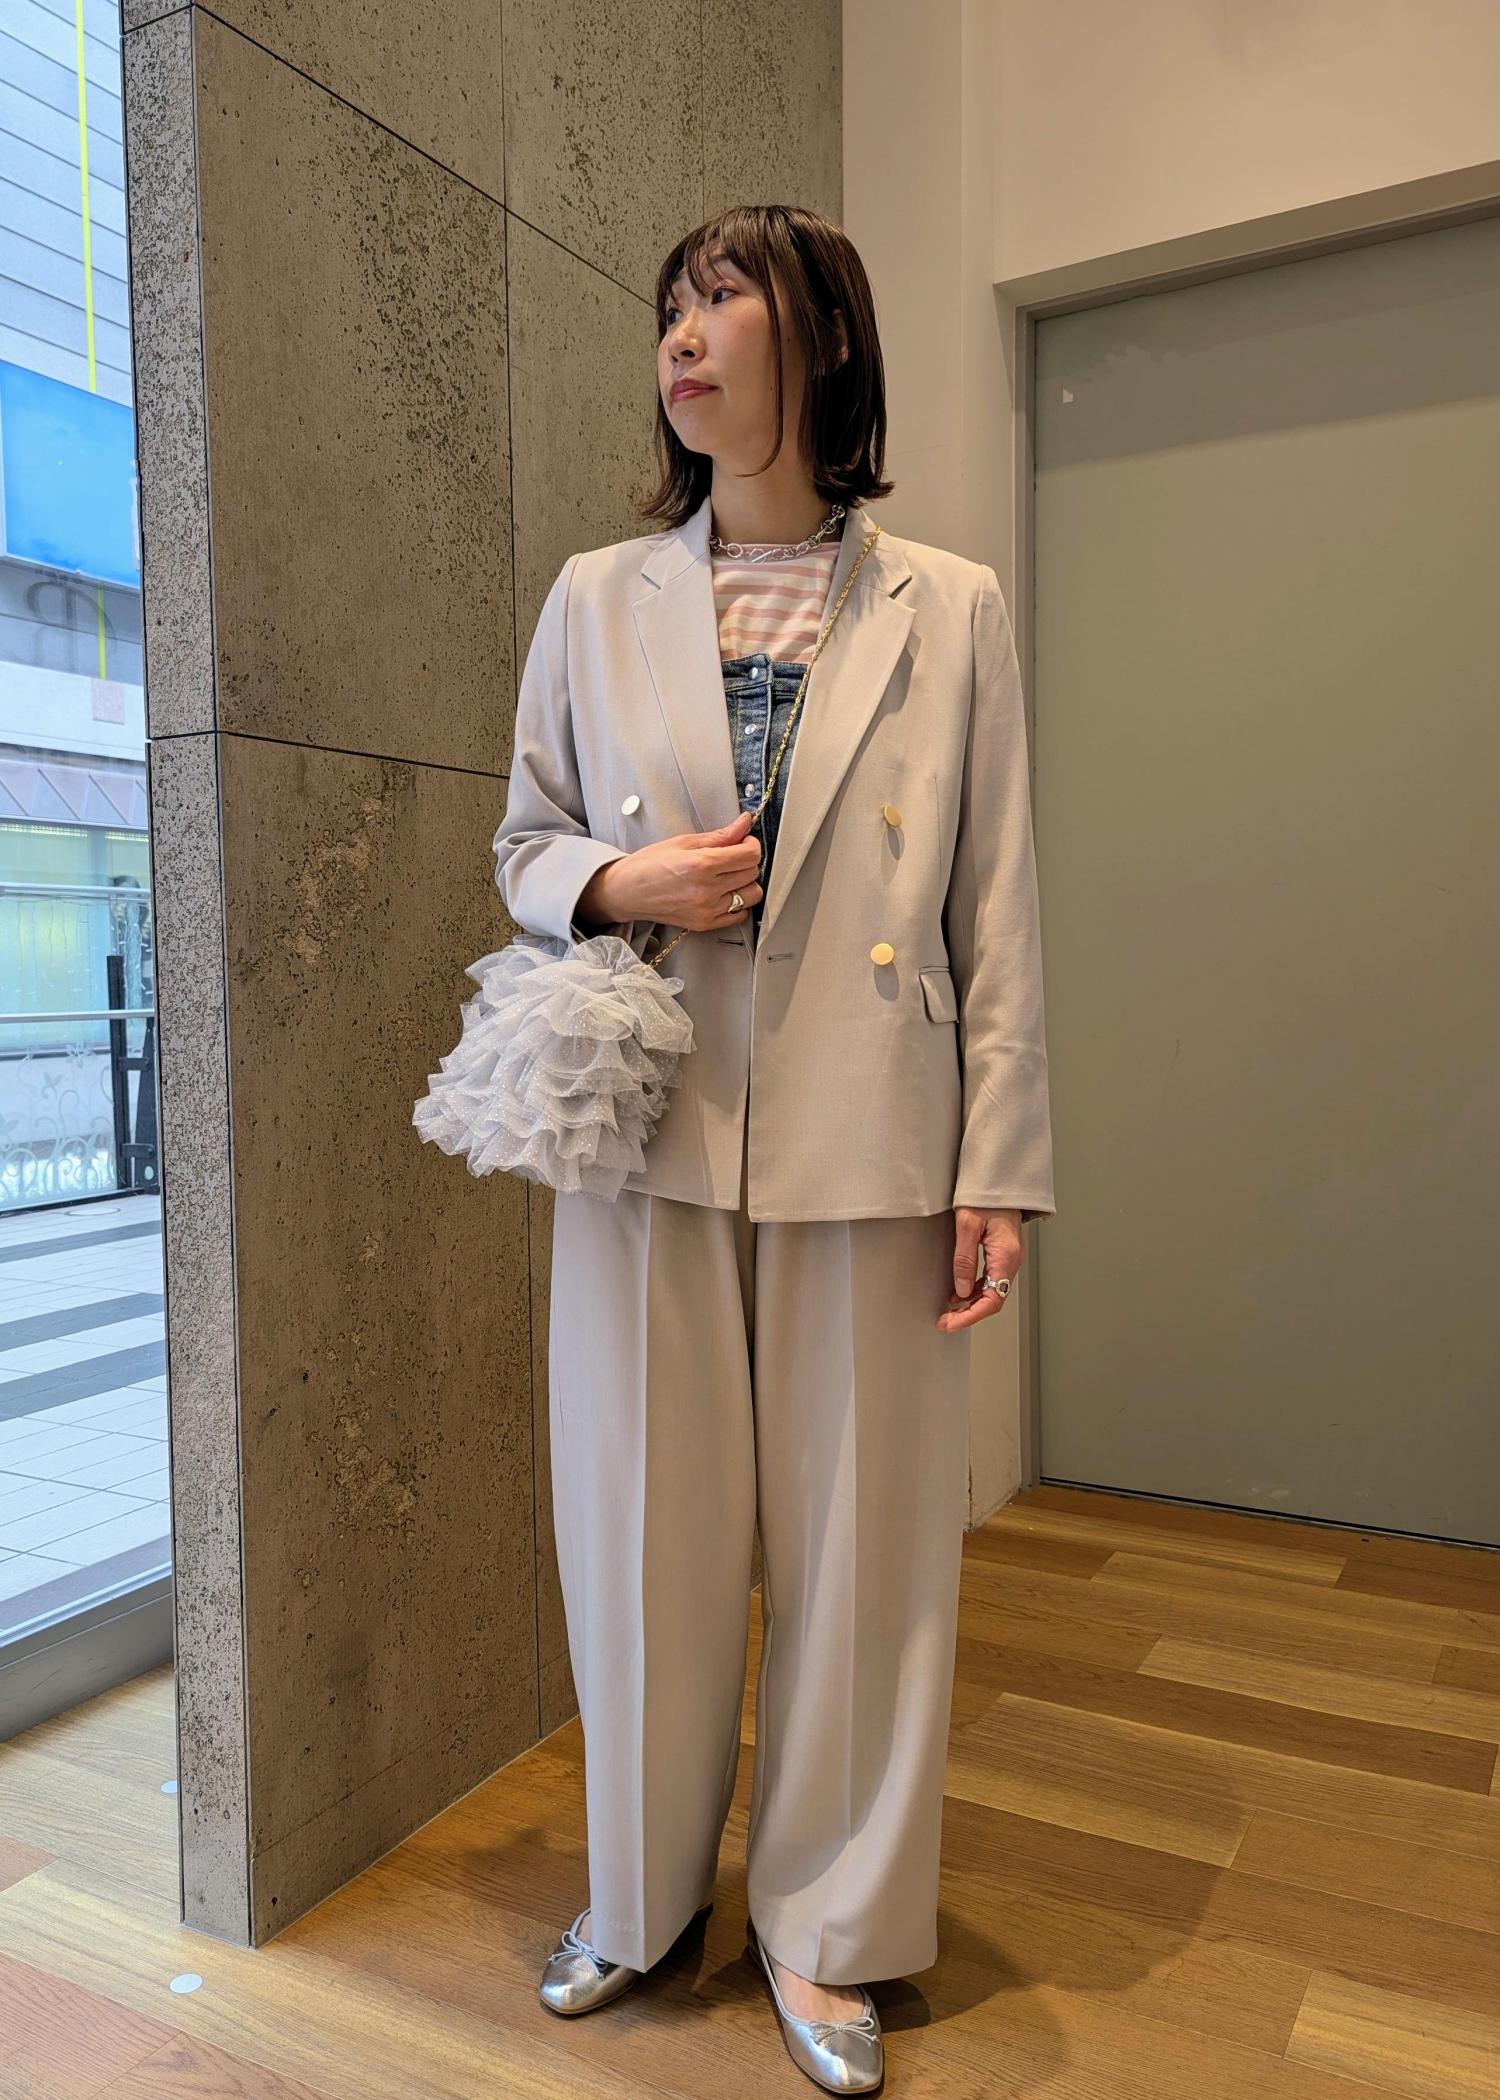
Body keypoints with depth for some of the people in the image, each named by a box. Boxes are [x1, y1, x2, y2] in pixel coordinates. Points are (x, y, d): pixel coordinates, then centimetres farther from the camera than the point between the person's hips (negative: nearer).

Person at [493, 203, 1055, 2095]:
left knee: (858, 1535, 8)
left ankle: (825, 1923, 31)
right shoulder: (595, 601, 9)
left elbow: (999, 909, 1)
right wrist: (621, 881, -9)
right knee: (646, 1526, 11)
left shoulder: (952, 612, 4)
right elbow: (524, 838, 15)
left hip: (869, 1150, -1)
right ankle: (642, 1891, 36)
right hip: (650, 1139, 2)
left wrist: (1000, 1170, -4)